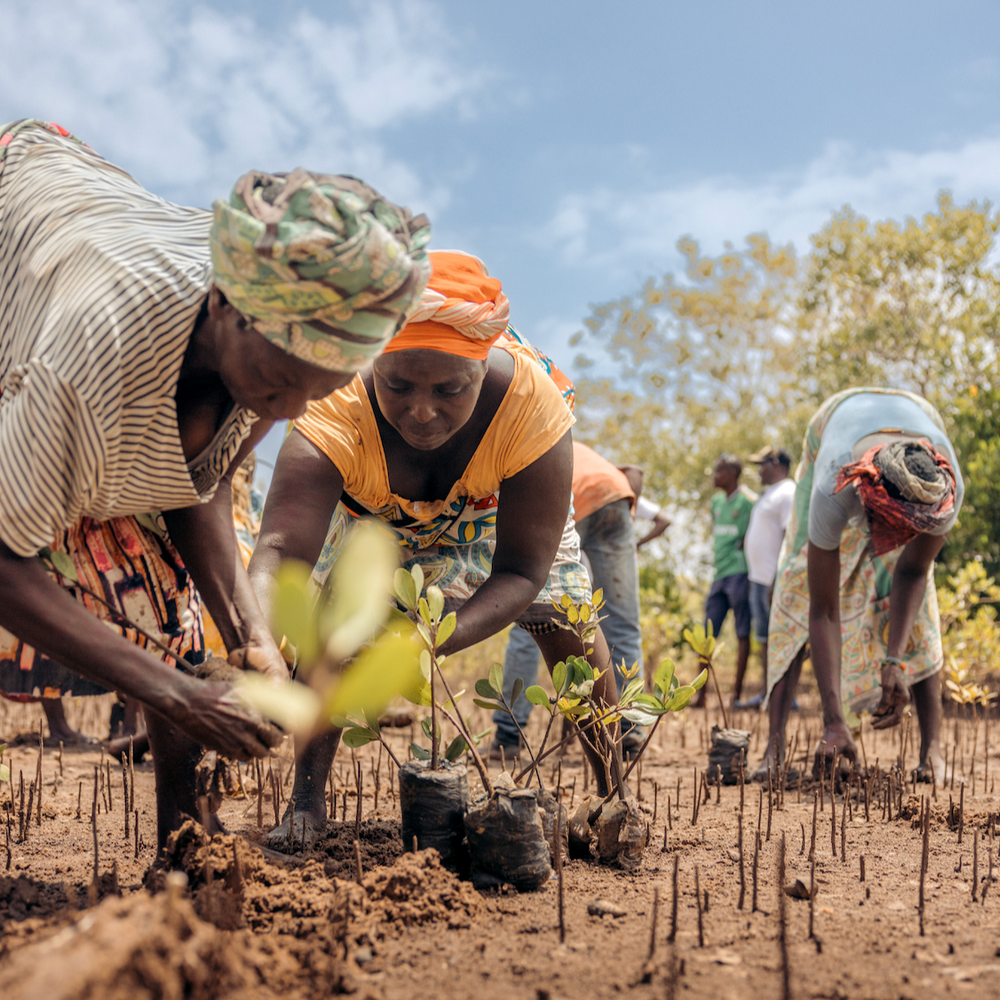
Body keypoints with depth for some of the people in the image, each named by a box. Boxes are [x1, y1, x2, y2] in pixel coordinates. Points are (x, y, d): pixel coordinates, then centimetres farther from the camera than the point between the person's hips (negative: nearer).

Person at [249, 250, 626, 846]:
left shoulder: (529, 402, -44)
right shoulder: (335, 416, -45)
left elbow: (522, 572, -37)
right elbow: (280, 550, -55)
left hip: (497, 499, 0)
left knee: (564, 622, -3)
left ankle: (615, 791, 17)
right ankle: (308, 801, -3)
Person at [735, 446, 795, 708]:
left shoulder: (787, 493, -12)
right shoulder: (769, 494, 20)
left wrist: (777, 580, -24)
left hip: (775, 579, -10)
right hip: (759, 578, 10)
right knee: (764, 638, 11)